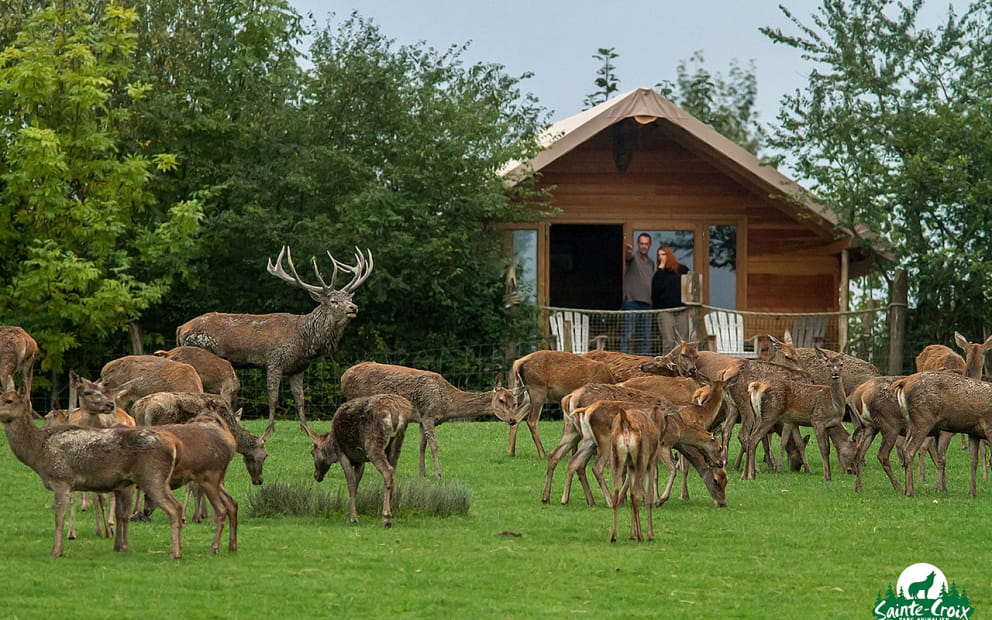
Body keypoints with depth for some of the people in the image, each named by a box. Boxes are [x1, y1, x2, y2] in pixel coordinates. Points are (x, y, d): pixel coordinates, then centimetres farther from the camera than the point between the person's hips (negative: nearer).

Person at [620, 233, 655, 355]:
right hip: (632, 302, -7)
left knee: (645, 337, 7)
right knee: (627, 335, -11)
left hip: (646, 304, 7)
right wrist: (628, 252, -50)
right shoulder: (633, 257, 0)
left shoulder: (651, 263, 20)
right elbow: (628, 257, -25)